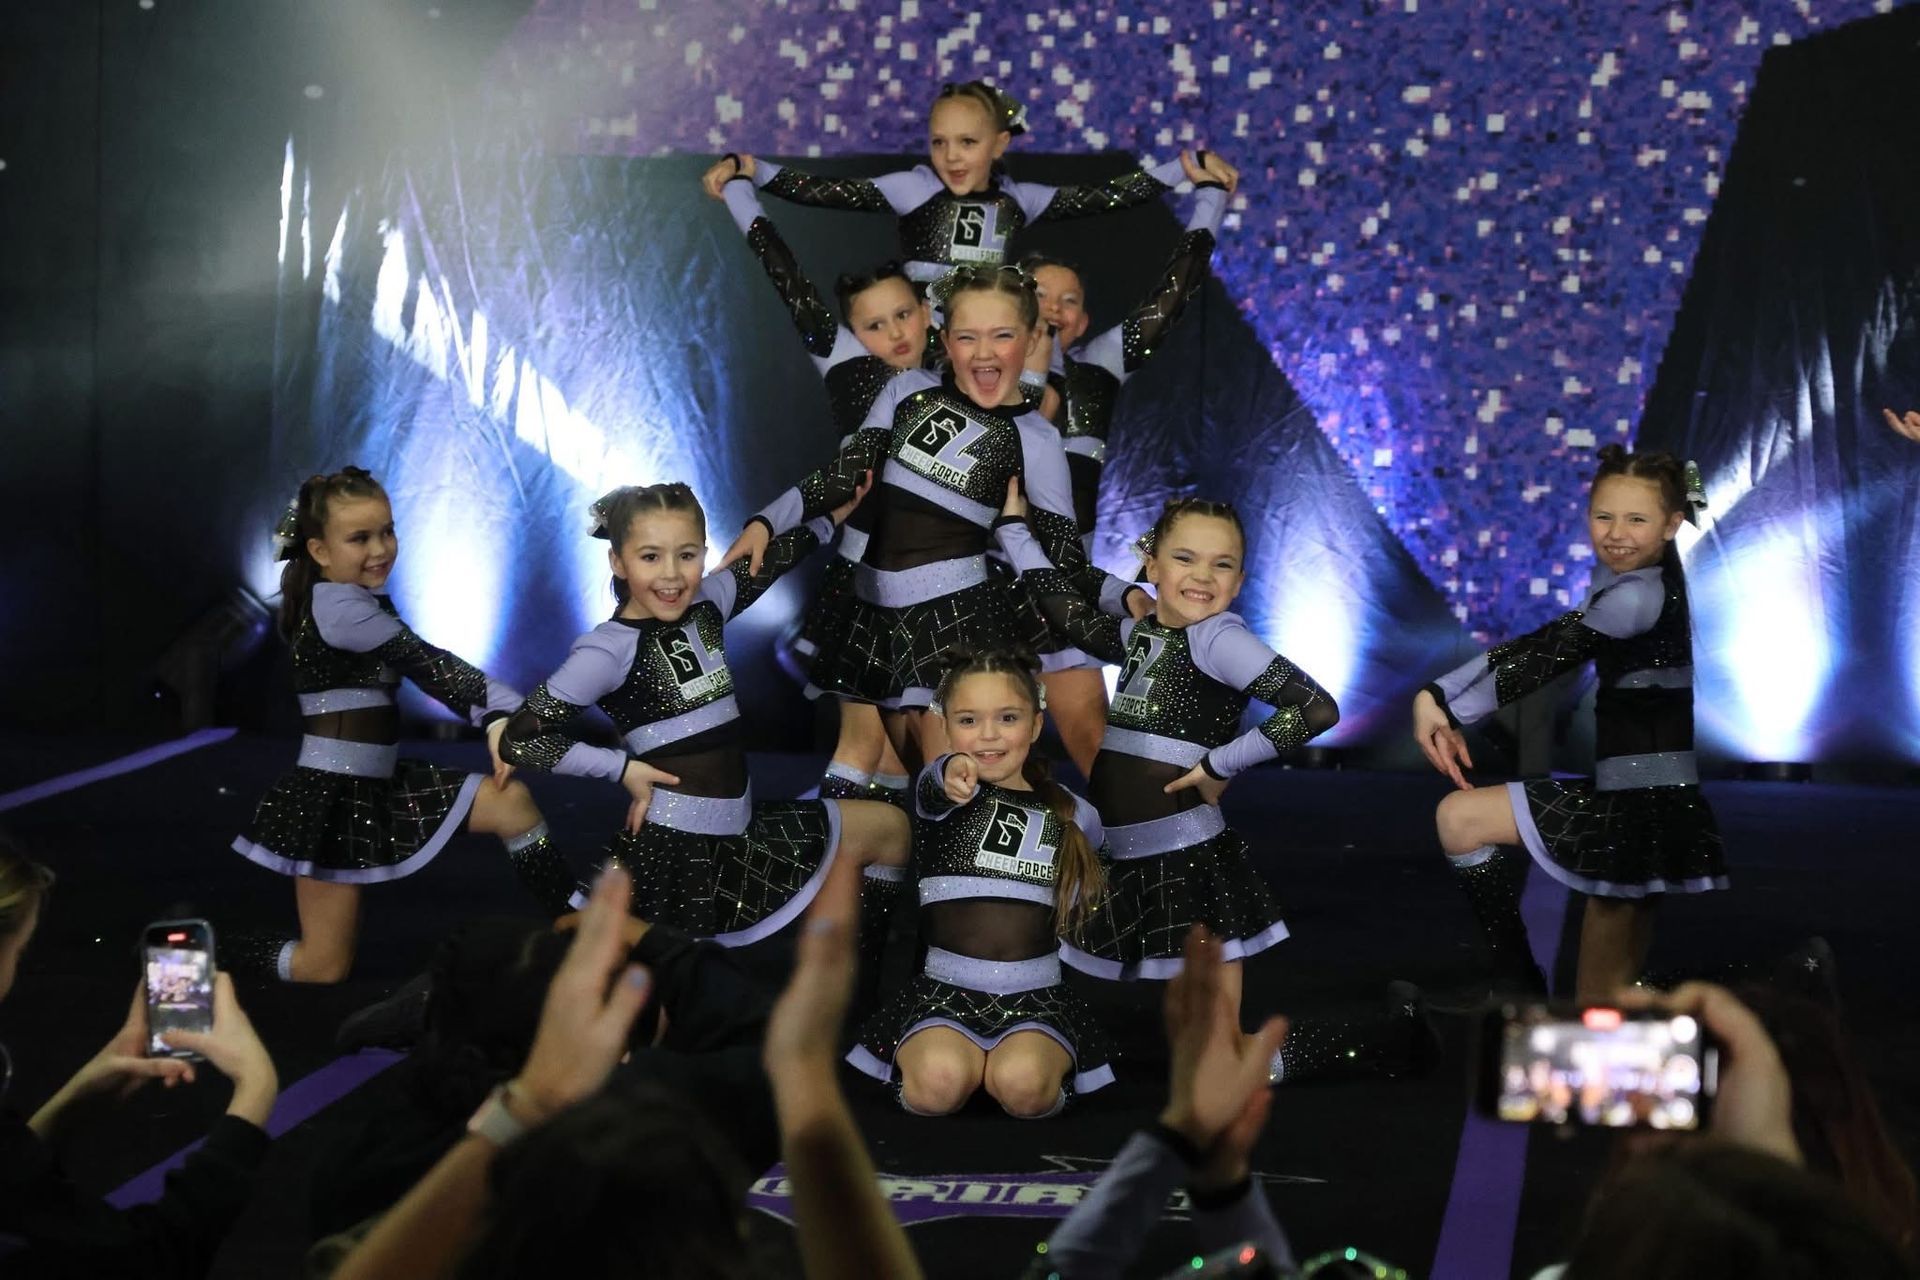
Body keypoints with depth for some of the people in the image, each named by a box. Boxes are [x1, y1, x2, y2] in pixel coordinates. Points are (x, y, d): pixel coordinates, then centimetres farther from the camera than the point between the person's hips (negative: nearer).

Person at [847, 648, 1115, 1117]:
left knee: (1021, 1082, -31)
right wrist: (953, 774, -48)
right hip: (945, 990, -1)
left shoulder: (1074, 816, 8)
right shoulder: (938, 791, 0)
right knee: (939, 1079, -33)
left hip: (1037, 996, 1)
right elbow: (934, 790, -28)